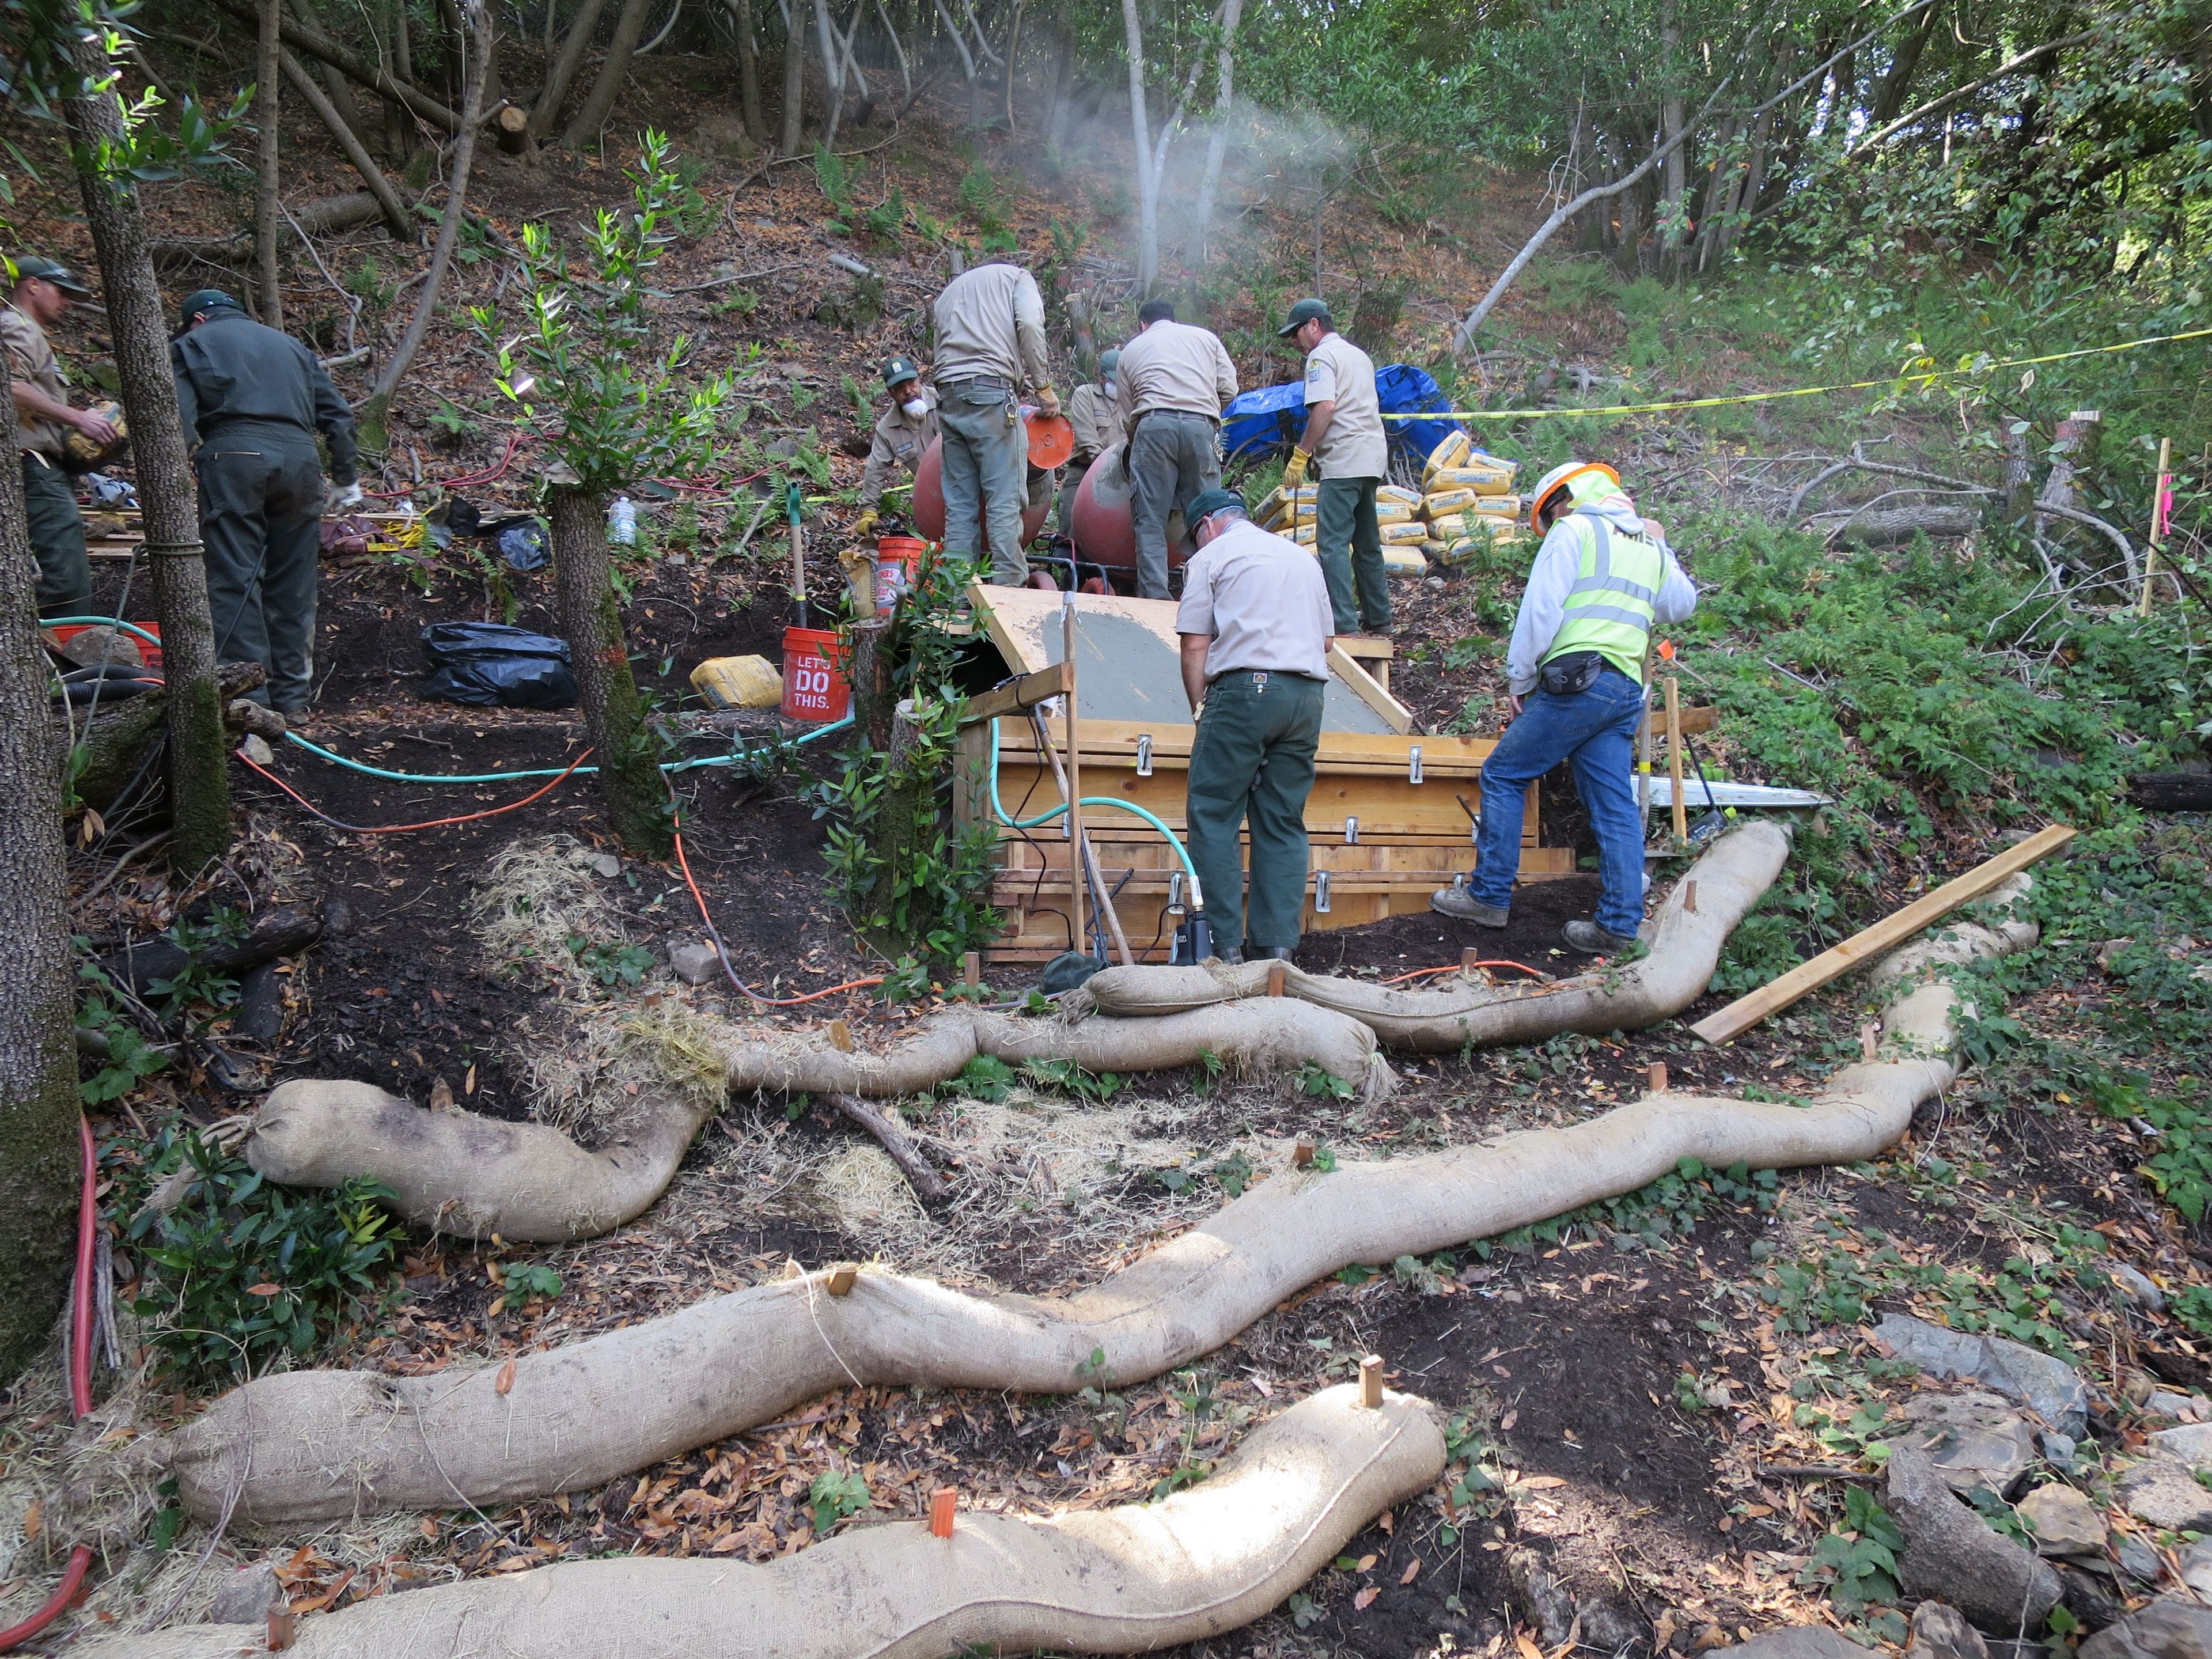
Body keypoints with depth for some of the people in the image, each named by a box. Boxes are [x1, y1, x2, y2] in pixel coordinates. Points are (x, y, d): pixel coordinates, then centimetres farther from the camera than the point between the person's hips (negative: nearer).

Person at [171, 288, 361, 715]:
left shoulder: (190, 345, 17)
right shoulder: (290, 345, 30)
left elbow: (179, 420, 2)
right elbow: (337, 415, 23)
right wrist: (346, 479, 23)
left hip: (235, 457, -4)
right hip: (300, 459, 4)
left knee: (236, 582, -3)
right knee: (293, 586, 8)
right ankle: (292, 693, 13)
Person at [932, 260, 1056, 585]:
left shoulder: (950, 290, 32)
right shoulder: (1016, 276, 17)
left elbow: (944, 347, 18)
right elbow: (1029, 324, -4)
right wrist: (1044, 386, -1)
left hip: (948, 393, 5)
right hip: (992, 391, -5)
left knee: (959, 502, 5)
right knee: (1005, 498, -7)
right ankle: (1009, 588, -12)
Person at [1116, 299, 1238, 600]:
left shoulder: (1131, 349, 24)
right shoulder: (1206, 337, 26)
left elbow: (1128, 419, 20)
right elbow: (1229, 388, 15)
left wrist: (1136, 444, 34)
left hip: (1155, 426, -1)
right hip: (1201, 428, 1)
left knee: (1150, 521, 1)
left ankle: (1154, 596, -7)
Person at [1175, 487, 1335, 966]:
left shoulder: (1210, 557, 9)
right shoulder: (1303, 557, 26)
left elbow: (1195, 646, 0)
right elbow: (1326, 641, 25)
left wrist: (1201, 709, 7)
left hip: (1245, 688, -6)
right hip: (1307, 694, 6)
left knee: (1213, 817, -1)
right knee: (1284, 823, 8)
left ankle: (1223, 944, -5)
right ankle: (1278, 943, 6)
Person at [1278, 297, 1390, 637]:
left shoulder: (1322, 356, -5)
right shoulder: (1359, 355, 23)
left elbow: (1324, 408, -18)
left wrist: (1300, 456, -17)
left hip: (1345, 460, -10)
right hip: (1373, 457, 10)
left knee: (1333, 541, -12)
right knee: (1367, 542, 15)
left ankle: (1342, 622, -18)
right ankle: (1377, 618, 21)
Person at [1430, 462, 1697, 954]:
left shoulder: (1574, 530, 2)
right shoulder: (1650, 546, 22)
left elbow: (1541, 609, -8)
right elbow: (1681, 605, 38)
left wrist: (1519, 680, -1)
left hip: (1577, 680, -7)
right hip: (1628, 690, 7)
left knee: (1502, 776, 3)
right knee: (1615, 808, 5)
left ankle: (1489, 896, 4)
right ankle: (1620, 925, 3)